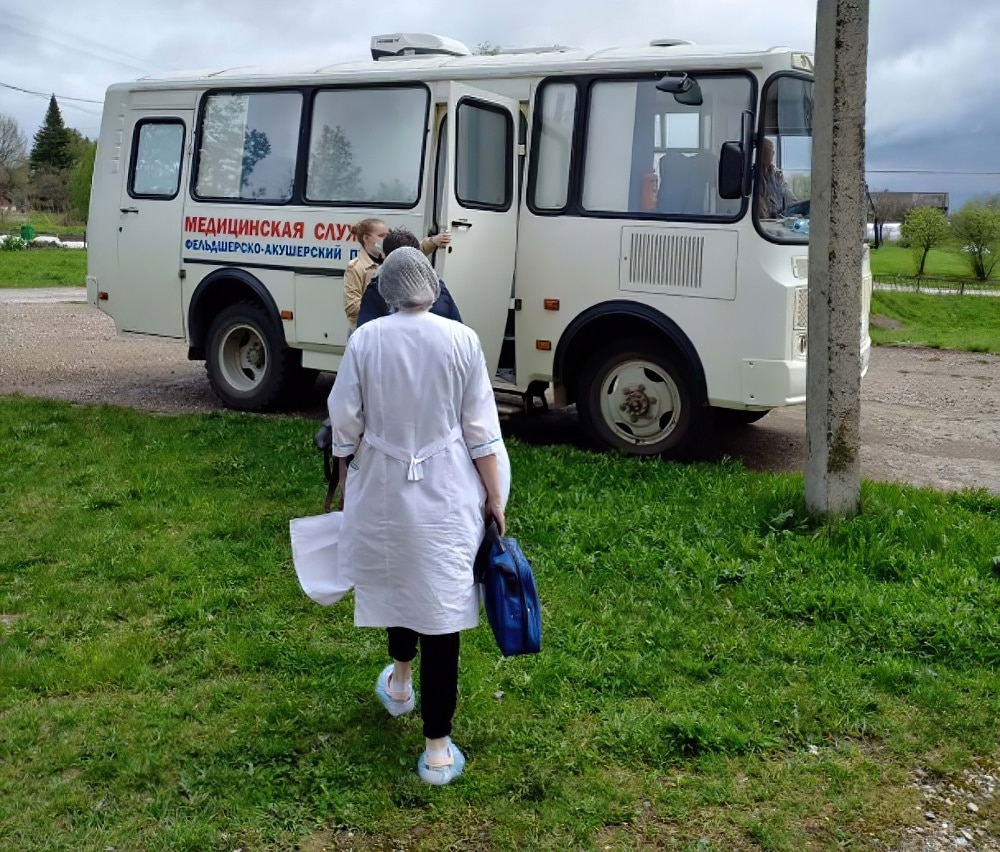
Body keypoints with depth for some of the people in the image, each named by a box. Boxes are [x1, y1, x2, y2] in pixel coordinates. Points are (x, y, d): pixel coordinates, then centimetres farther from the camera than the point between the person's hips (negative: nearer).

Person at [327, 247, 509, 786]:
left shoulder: (365, 340, -5)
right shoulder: (460, 340, -7)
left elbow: (345, 422, 1)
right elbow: (480, 430, -5)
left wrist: (345, 479, 18)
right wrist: (494, 498, 4)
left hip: (381, 490, 2)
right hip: (445, 496, -2)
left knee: (395, 582, 27)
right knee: (441, 605, 2)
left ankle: (399, 684, 49)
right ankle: (437, 749, 7)